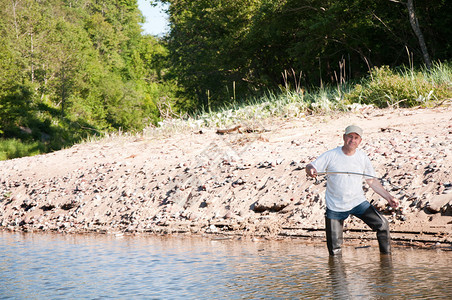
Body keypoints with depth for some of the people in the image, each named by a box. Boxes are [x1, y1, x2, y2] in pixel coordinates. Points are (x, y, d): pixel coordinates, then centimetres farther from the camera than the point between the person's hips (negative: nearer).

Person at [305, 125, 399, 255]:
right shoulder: (331, 155, -7)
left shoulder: (362, 157, 1)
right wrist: (310, 169, -32)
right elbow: (310, 166, -6)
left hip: (358, 202, 2)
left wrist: (388, 197, 0)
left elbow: (372, 181, 8)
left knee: (382, 224, -14)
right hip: (335, 206, -2)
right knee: (334, 249, -3)